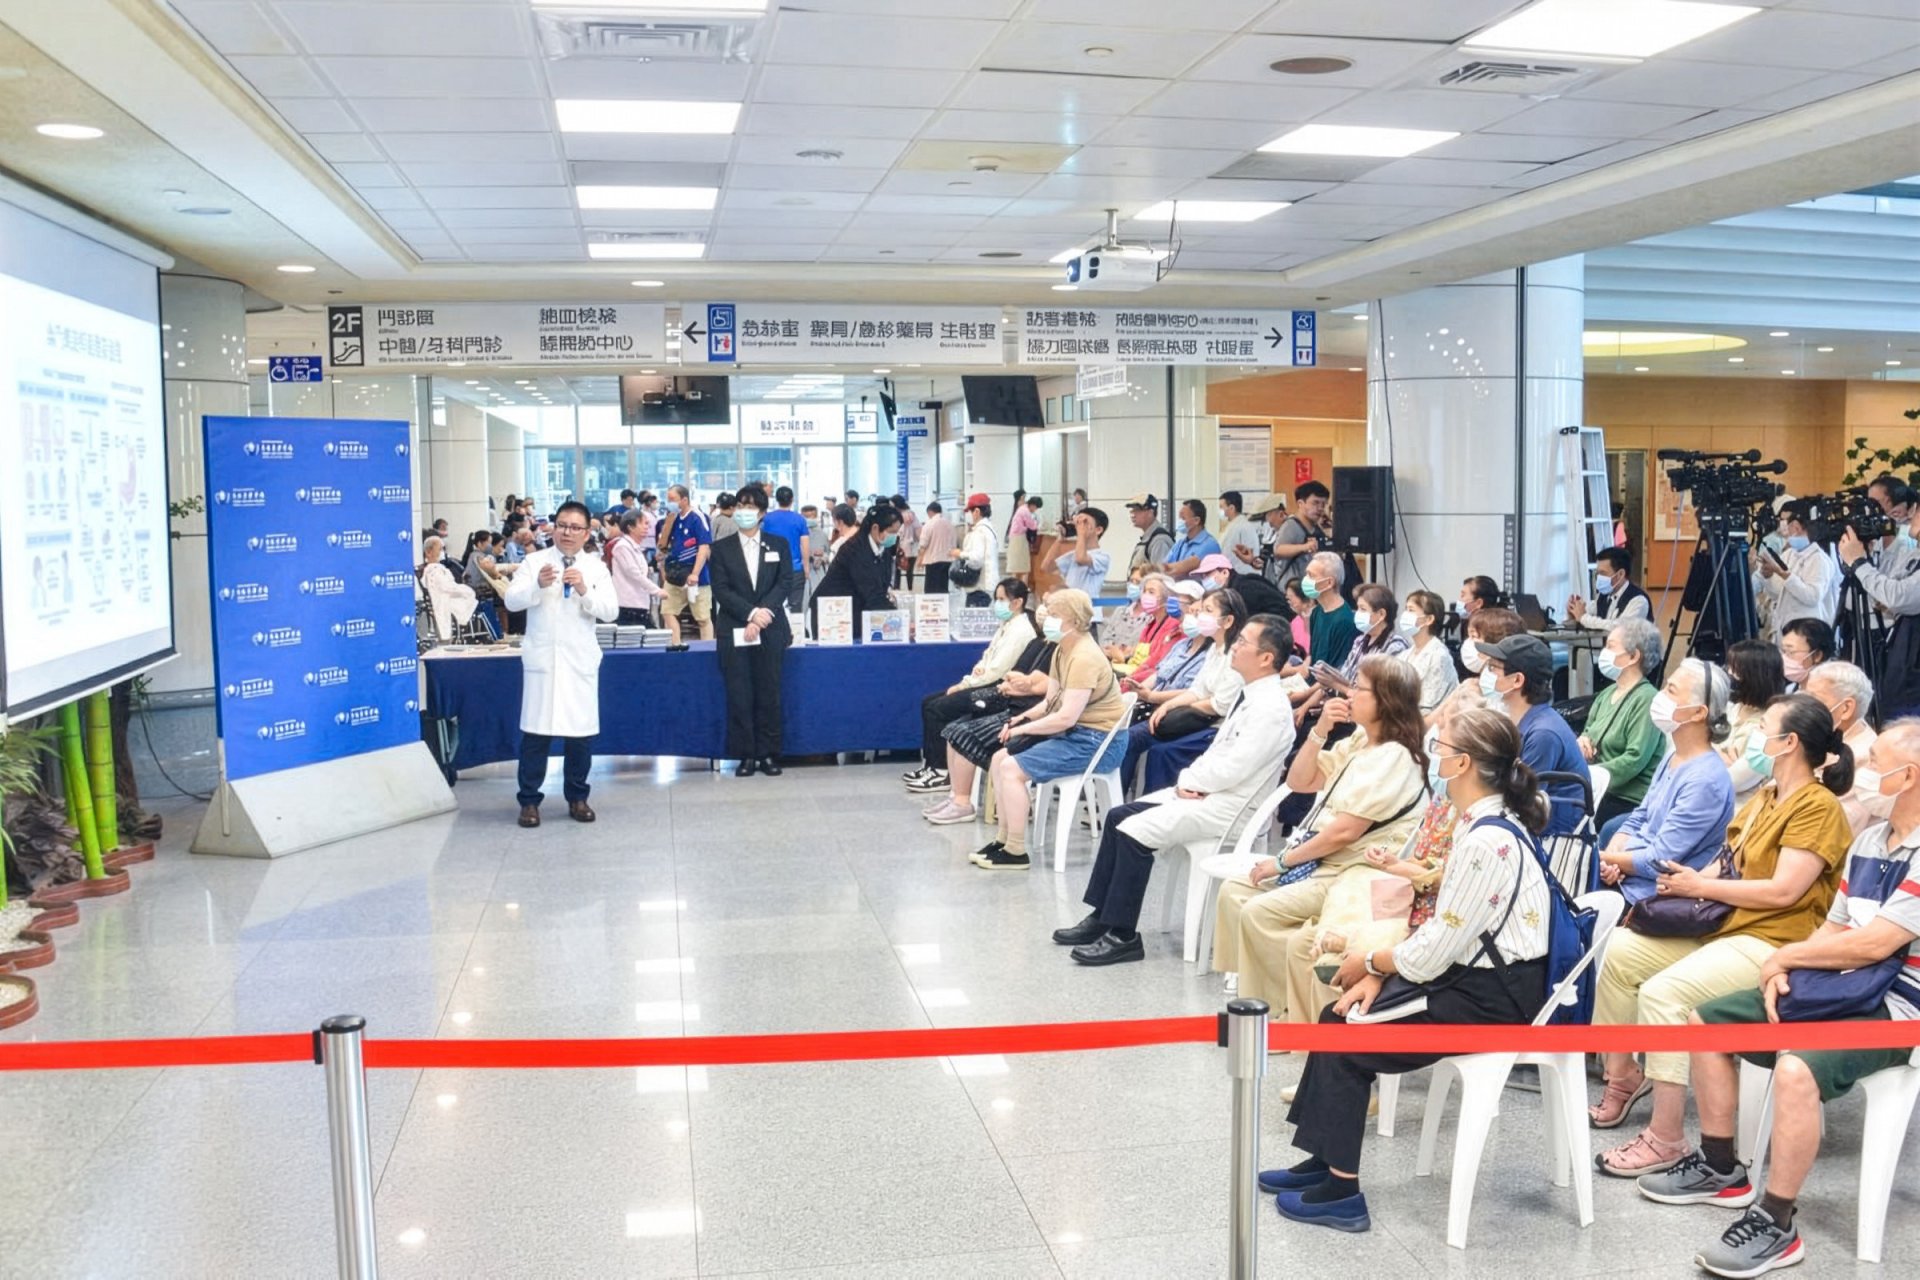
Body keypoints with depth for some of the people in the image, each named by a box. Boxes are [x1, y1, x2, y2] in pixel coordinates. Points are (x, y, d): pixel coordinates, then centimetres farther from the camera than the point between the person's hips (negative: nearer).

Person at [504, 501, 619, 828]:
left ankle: (577, 798, 19)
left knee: (581, 731, 4)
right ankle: (529, 800, 9)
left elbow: (611, 612, -4)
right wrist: (538, 585, -25)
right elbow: (511, 601, -7)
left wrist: (584, 591, -19)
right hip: (541, 658, -1)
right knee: (535, 730, 0)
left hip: (580, 660, 1)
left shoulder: (597, 568, 6)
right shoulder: (535, 561, 3)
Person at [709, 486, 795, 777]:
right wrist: (751, 614, -15)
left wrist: (762, 616, -13)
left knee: (769, 695, 2)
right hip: (734, 632, 0)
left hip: (771, 632, 1)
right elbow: (721, 590, -2)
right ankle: (746, 755, 4)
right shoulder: (721, 549, 7)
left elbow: (783, 584, 1)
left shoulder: (779, 545, 10)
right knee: (739, 696, -1)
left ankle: (768, 754, 8)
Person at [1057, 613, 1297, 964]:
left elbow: (1231, 769, -24)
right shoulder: (1250, 695, 12)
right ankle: (1102, 916, 8)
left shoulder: (1271, 709, -20)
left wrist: (1190, 782, -9)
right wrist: (1189, 778, -1)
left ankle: (1122, 935, -10)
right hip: (1206, 791, 10)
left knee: (1134, 831, -19)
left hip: (1228, 805, -10)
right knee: (1118, 816, 4)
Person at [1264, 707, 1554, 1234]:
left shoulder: (1487, 842, -25)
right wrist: (1379, 972, 2)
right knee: (1338, 1016, 8)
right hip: (1473, 973, 9)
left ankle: (1342, 1192, 5)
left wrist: (1369, 963, -3)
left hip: (1493, 999, -9)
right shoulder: (1484, 821, 5)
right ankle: (1326, 1159, 18)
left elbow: (1434, 951, -21)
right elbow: (1442, 925, 10)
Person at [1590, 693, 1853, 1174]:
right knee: (1623, 949, -2)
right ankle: (1622, 1075, 10)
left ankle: (1666, 1139, -20)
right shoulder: (1764, 798, 15)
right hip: (1723, 924, 9)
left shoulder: (1818, 807, -13)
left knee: (1663, 991, -27)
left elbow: (1783, 891, -21)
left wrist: (1700, 887, -13)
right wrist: (1684, 880, -2)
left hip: (1773, 941, -9)